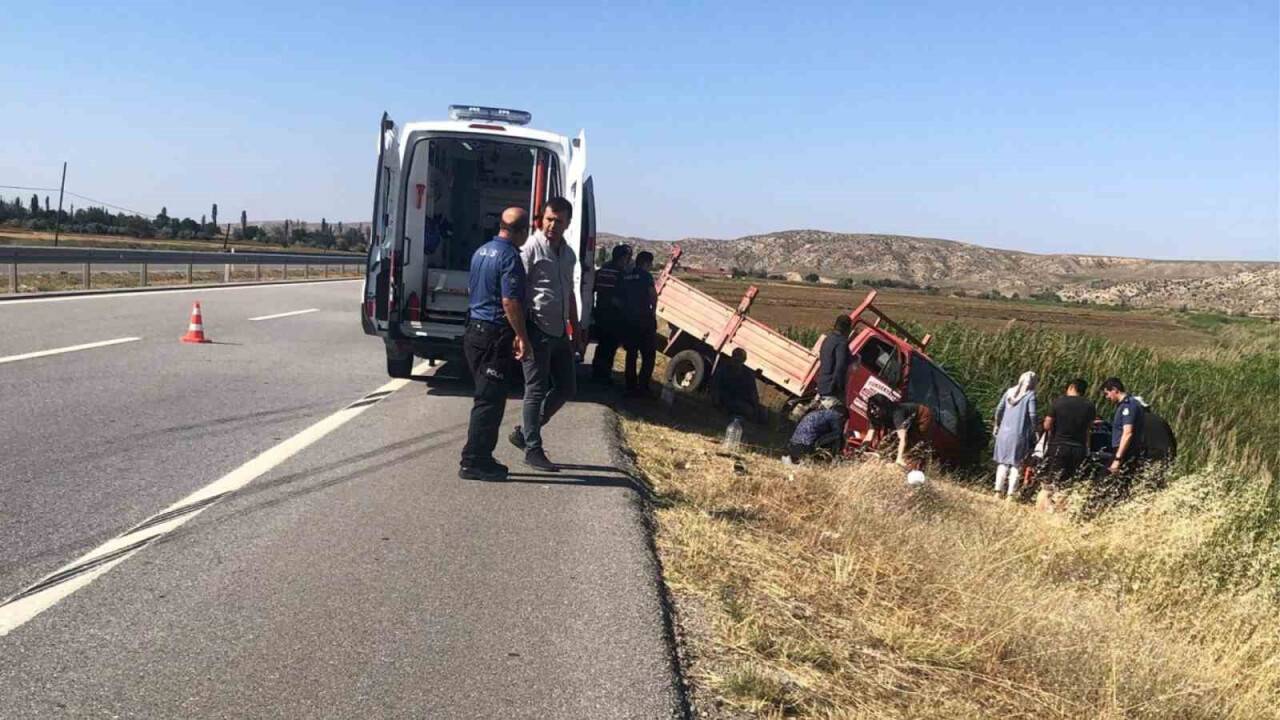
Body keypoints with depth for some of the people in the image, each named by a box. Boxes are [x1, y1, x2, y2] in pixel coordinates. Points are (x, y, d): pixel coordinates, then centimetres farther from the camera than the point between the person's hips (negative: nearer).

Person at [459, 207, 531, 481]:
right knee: (490, 400, -4)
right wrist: (522, 338, -17)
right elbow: (510, 302, -21)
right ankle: (473, 462, -2)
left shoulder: (481, 251, 13)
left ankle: (480, 458, 20)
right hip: (495, 335, -9)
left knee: (487, 397, 15)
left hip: (474, 329, 9)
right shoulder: (510, 257, -16)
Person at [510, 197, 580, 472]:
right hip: (538, 331, -8)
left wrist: (574, 326, 23)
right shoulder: (531, 248, -10)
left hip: (560, 332, 8)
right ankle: (532, 450, 8)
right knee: (536, 390, -1)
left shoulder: (568, 253, 14)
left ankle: (524, 431, 25)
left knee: (567, 387, 12)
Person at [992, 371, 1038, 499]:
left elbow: (999, 409, 6)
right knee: (1016, 464, 2)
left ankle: (998, 491, 7)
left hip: (1004, 432, 4)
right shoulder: (1030, 395, -5)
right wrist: (1033, 431, 1)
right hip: (1020, 434, -4)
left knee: (1002, 462, 11)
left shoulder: (1009, 392, 7)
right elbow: (1032, 414, -12)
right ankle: (1010, 495, -2)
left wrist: (997, 425, 18)